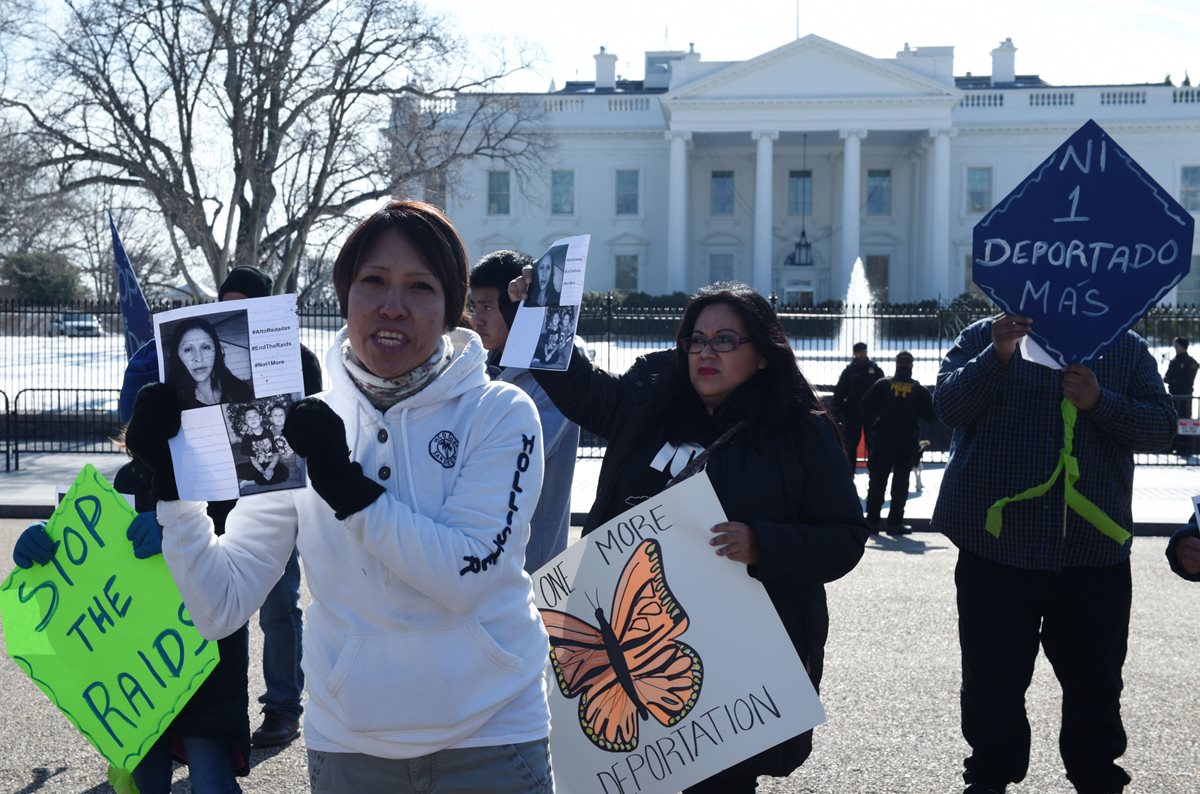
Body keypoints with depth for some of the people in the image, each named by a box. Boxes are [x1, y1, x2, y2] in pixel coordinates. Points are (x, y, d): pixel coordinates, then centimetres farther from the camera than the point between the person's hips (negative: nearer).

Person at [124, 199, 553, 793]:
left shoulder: (501, 414, -8)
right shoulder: (302, 423, -2)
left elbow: (466, 575, -20)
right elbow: (221, 608, -6)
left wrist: (344, 483, -24)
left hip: (489, 740, -2)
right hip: (347, 743, 2)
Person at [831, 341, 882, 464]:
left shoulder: (876, 370, 4)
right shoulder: (849, 371, 2)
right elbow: (839, 393, 0)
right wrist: (837, 413, -7)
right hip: (852, 412, 0)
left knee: (873, 445, 4)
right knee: (851, 445, 4)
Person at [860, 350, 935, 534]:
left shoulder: (882, 384, -3)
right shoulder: (919, 390, -2)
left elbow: (864, 407, -6)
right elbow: (930, 416, 2)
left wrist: (871, 426, 6)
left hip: (883, 440, 0)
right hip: (907, 443, 0)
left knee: (877, 480, 8)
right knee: (901, 482, 4)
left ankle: (872, 520, 8)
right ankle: (895, 522, 1)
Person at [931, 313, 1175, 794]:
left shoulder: (1126, 348, 6)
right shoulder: (982, 338, 3)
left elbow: (1161, 427, -1)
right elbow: (948, 407, -10)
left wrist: (1099, 402, -17)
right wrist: (998, 356, -23)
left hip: (1094, 548, 1)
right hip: (996, 544, -1)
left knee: (1095, 679, 10)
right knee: (993, 676, 7)